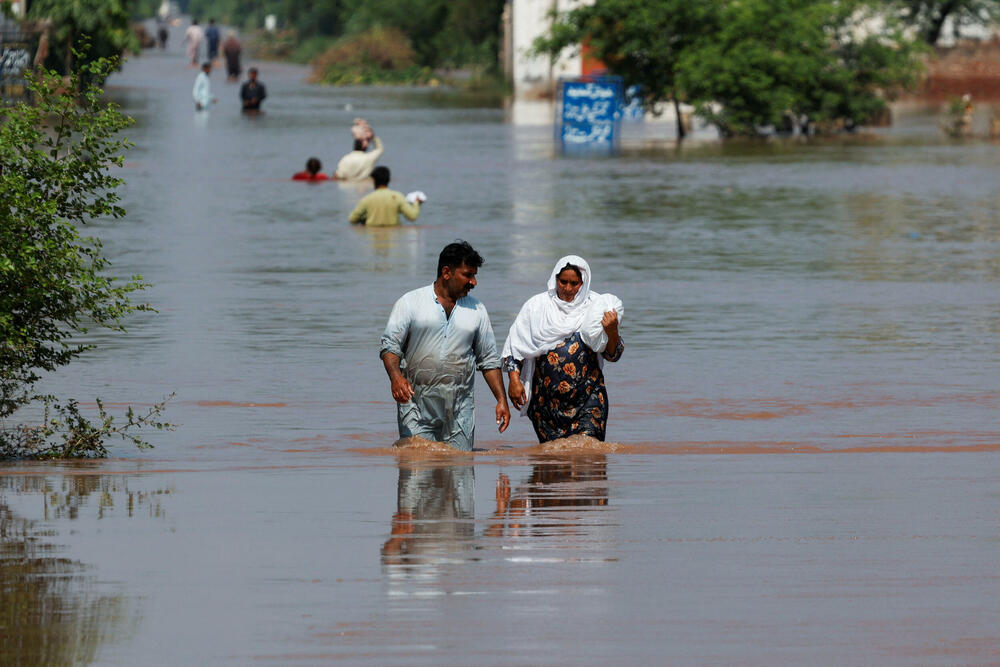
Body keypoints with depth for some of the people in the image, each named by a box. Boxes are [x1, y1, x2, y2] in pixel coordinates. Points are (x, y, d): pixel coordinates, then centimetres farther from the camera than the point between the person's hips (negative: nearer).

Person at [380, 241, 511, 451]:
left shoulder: (476, 310, 13)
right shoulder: (410, 302, 3)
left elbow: (489, 360, 17)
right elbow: (390, 345, -1)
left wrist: (501, 400, 8)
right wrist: (395, 376, -20)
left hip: (459, 409, 3)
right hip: (416, 405, -3)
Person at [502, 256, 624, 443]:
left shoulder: (596, 306, 3)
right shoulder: (536, 306, 5)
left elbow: (613, 354, 3)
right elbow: (514, 346, 9)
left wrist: (612, 333, -17)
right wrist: (514, 379, -2)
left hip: (587, 399, -1)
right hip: (546, 398, 1)